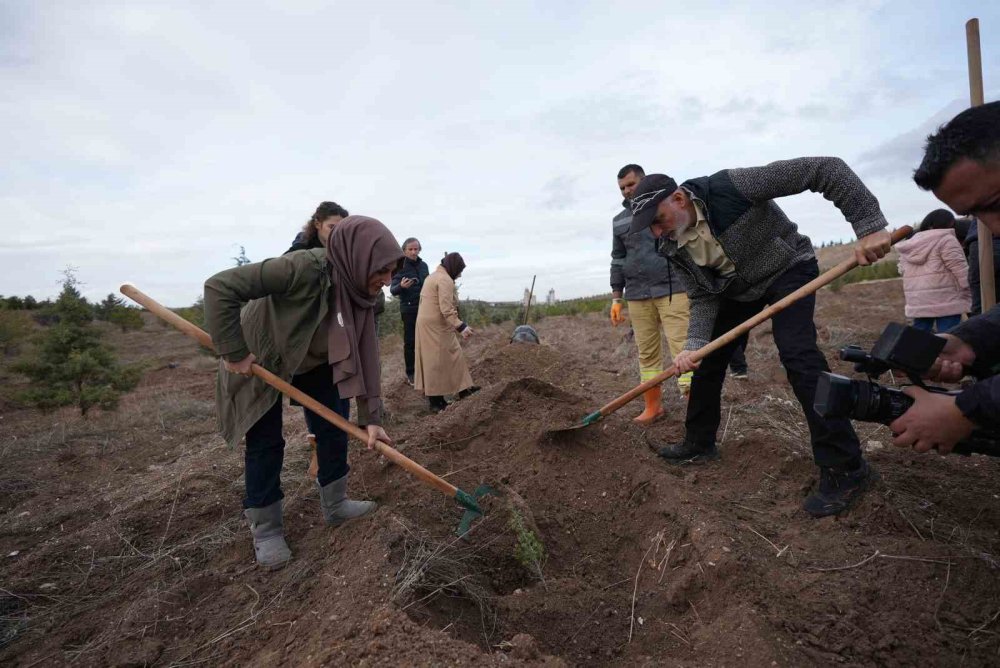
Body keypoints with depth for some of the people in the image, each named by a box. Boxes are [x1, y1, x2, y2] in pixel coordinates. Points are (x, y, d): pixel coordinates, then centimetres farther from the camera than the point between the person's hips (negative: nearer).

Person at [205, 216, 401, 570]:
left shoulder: (362, 293, -17)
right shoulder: (305, 268, -39)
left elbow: (366, 355, -14)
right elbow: (219, 286, -36)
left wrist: (373, 416, -17)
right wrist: (233, 352, -32)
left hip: (314, 363, 6)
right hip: (259, 360, -6)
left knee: (334, 427, 6)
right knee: (266, 443, 0)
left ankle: (335, 505, 25)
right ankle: (265, 529, 18)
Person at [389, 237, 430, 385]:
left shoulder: (424, 265, 8)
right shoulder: (400, 266, -6)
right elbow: (392, 290, -12)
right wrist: (401, 286, -34)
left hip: (425, 308, 4)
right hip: (409, 309, -4)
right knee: (410, 341, 2)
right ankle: (410, 373, 10)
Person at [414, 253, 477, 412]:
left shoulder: (432, 276, 18)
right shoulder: (445, 280, -14)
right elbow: (446, 309, -23)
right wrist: (460, 326, -26)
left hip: (427, 323, 11)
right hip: (436, 325, -11)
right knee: (438, 362, -5)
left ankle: (463, 389, 19)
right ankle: (436, 402, 2)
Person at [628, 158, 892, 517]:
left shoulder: (730, 187, -31)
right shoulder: (675, 246, -11)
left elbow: (824, 169, -30)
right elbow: (703, 296, -9)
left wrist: (869, 224, -36)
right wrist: (694, 344, -24)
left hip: (787, 269, -6)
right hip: (738, 287, 7)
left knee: (797, 353, -24)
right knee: (707, 357, 4)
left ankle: (846, 468, -12)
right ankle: (699, 443, 20)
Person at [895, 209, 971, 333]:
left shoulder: (908, 245, 15)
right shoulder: (946, 240, -5)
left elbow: (902, 270, 17)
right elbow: (960, 269, -8)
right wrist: (972, 294, -2)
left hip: (917, 302, 6)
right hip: (946, 301, -6)